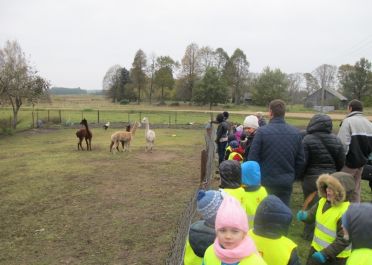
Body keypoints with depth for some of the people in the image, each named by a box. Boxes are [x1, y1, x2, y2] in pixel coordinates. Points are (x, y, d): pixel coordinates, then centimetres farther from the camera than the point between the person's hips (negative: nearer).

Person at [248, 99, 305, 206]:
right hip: (286, 183, 3)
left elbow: (252, 158, -11)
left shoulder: (262, 131, -13)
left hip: (265, 182, -3)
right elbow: (301, 160, 4)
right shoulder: (296, 133, 0)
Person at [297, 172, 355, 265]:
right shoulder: (323, 201, -5)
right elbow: (312, 214, 8)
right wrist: (304, 216, -16)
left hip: (335, 256, -7)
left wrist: (326, 254, -26)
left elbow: (343, 240, -27)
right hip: (316, 248, 7)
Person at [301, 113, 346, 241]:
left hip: (311, 178, -4)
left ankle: (310, 233, 16)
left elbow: (302, 161, -14)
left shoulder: (308, 139, -13)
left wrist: (300, 175, 2)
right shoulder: (336, 140, 1)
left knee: (312, 205, 6)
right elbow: (341, 162, 6)